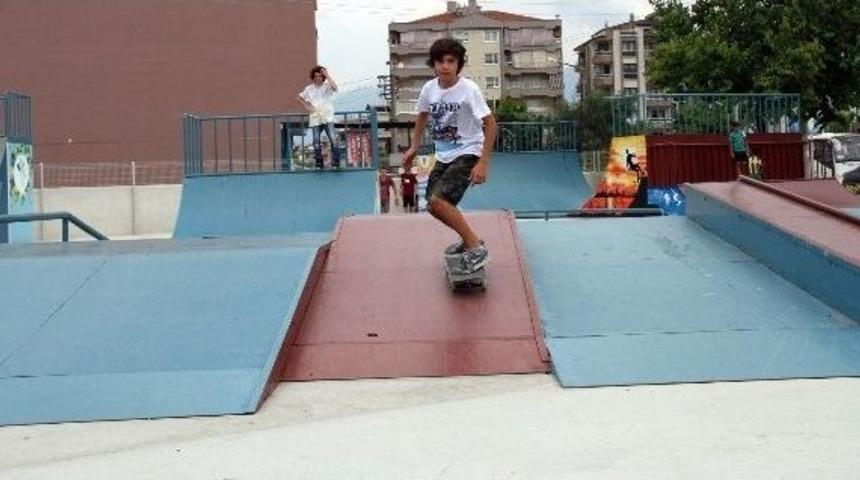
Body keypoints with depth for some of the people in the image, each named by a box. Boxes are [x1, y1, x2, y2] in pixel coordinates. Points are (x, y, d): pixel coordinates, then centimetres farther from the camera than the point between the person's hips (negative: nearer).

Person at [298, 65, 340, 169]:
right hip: (315, 119, 3)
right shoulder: (309, 89, 10)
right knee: (316, 142, 1)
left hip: (328, 118, -3)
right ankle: (319, 164, 11)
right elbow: (300, 97, 25)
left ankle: (336, 163, -9)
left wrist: (327, 76, -19)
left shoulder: (327, 86, 2)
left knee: (333, 140, -15)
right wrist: (306, 106, 11)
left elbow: (335, 87, -21)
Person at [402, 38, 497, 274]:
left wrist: (483, 163, -22)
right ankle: (469, 239, 35)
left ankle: (477, 248, -14)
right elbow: (423, 116, 18)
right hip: (444, 155, 7)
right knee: (434, 205, 13)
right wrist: (414, 147, 14)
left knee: (438, 200, -23)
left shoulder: (468, 89, -20)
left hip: (468, 154, -7)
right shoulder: (429, 88, -3)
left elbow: (490, 124, -18)